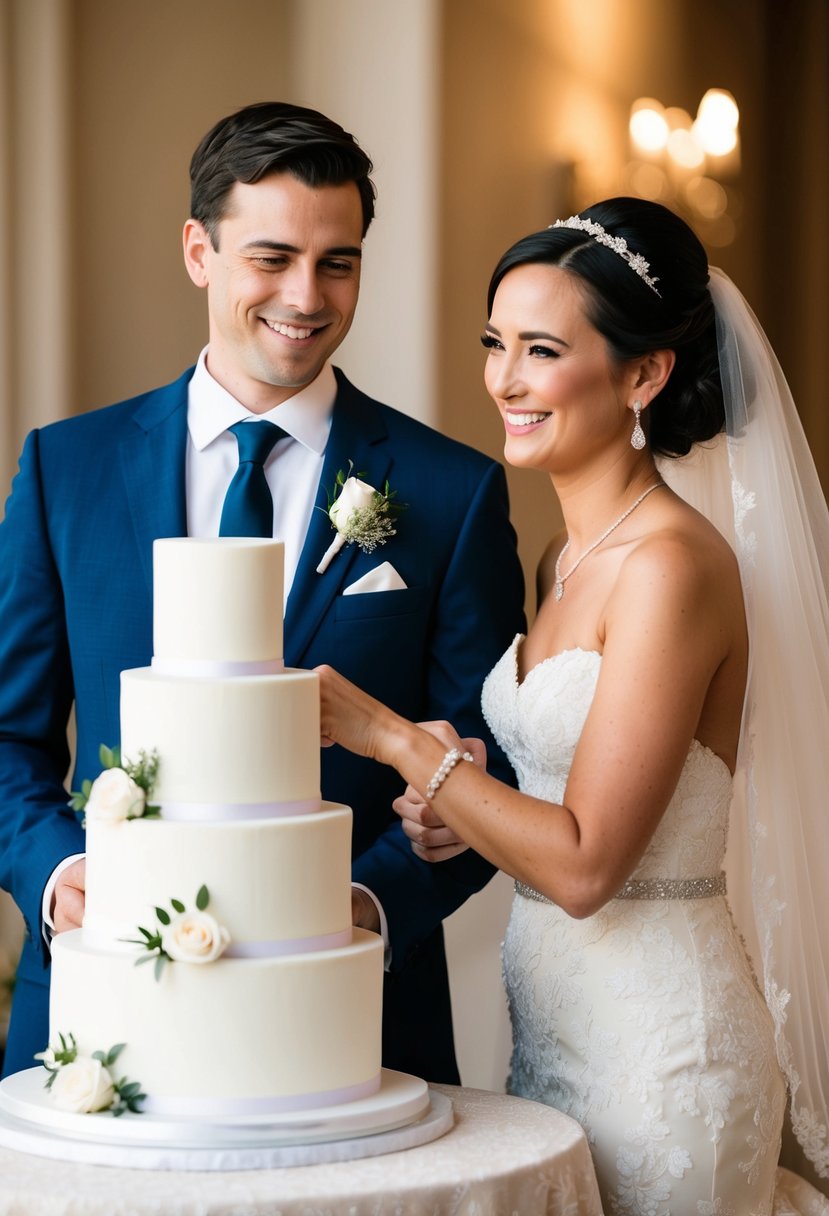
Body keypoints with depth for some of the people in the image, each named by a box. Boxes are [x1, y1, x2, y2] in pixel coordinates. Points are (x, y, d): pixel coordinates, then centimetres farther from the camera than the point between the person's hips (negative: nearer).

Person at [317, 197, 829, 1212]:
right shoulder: (567, 558, 8)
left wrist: (388, 736, -16)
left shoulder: (673, 563, -19)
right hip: (551, 1023, 8)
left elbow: (585, 861, -21)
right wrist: (461, 806, -1)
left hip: (655, 1041, -8)